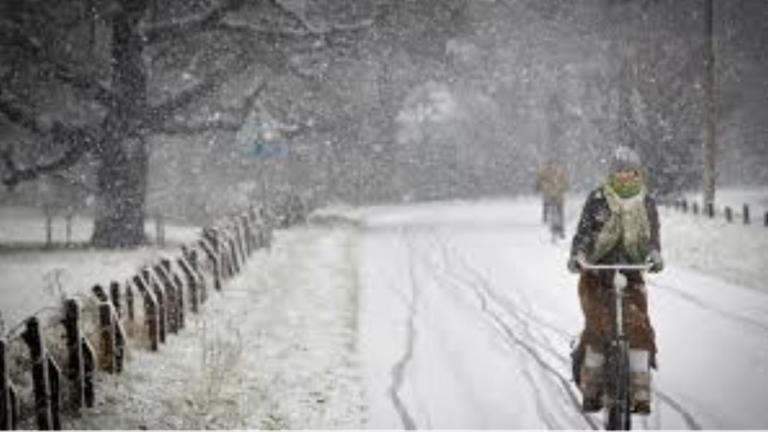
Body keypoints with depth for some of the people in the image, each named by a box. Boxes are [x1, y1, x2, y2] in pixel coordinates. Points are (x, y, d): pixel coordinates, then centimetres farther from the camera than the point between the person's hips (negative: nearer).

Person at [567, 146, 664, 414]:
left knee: (639, 327, -14)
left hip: (631, 274, 2)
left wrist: (655, 255, -24)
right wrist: (577, 256, -26)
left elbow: (653, 235, -1)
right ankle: (591, 389, -5)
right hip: (597, 274, -2)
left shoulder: (646, 203, 7)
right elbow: (583, 231, -7)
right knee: (598, 328, -17)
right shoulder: (597, 200, 0)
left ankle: (640, 394, -10)